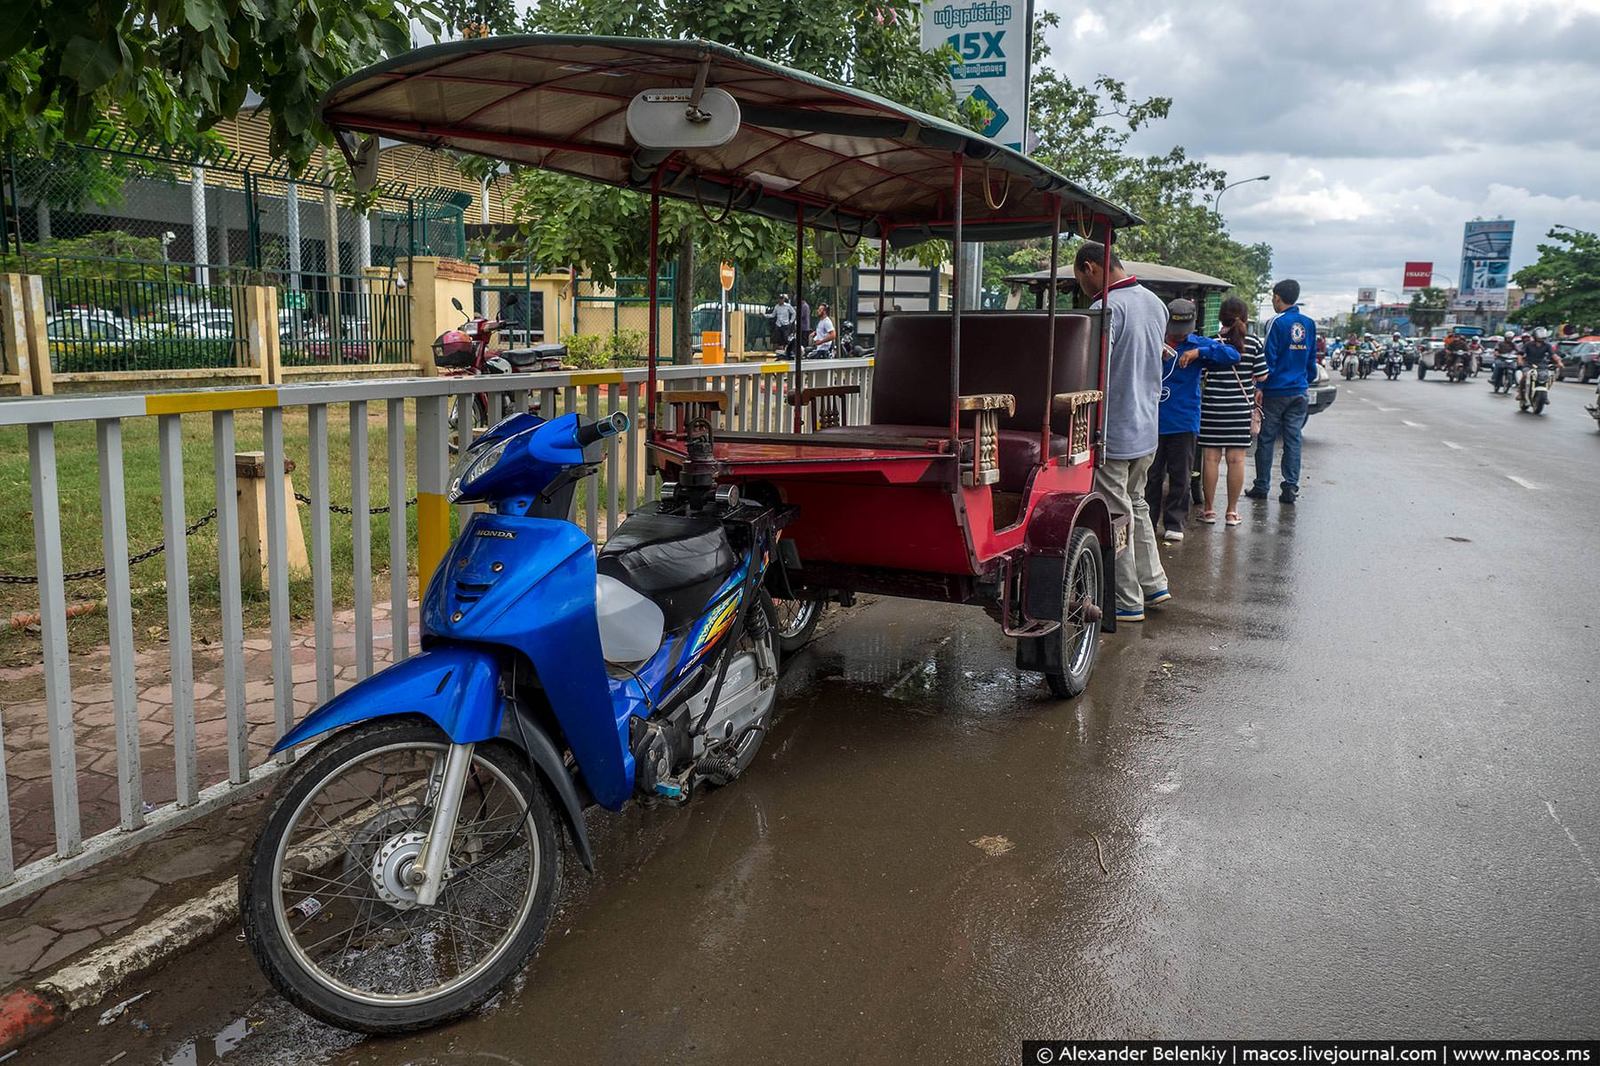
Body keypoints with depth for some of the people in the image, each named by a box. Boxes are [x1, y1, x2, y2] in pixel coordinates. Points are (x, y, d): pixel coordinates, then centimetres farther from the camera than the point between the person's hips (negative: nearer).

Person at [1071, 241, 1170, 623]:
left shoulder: (1106, 309, -19)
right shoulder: (1154, 303, 10)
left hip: (1113, 432, -9)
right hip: (1148, 430, 9)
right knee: (1136, 505, 22)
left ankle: (1127, 602, 8)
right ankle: (1152, 584, 29)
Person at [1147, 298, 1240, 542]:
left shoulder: (1199, 344, 1)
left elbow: (1233, 356, -9)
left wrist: (1199, 352, -19)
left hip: (1183, 423, 0)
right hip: (1153, 421, 1)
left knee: (1180, 476, 5)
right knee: (1152, 475, 7)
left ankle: (1174, 524, 15)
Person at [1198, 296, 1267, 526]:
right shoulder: (1253, 342, -2)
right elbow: (1261, 376, 1)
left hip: (1213, 406, -1)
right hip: (1241, 407, 1)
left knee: (1211, 458, 5)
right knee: (1236, 459, 6)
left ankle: (1209, 509, 10)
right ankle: (1232, 511, 11)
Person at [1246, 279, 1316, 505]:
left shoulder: (1278, 323, -10)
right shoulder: (1309, 324, 8)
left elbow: (1269, 359, -12)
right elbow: (1312, 359, 13)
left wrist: (1259, 387, -7)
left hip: (1275, 391, -5)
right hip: (1299, 392, 5)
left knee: (1266, 440, 3)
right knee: (1293, 440, 6)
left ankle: (1261, 487, 7)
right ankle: (1291, 487, 4)